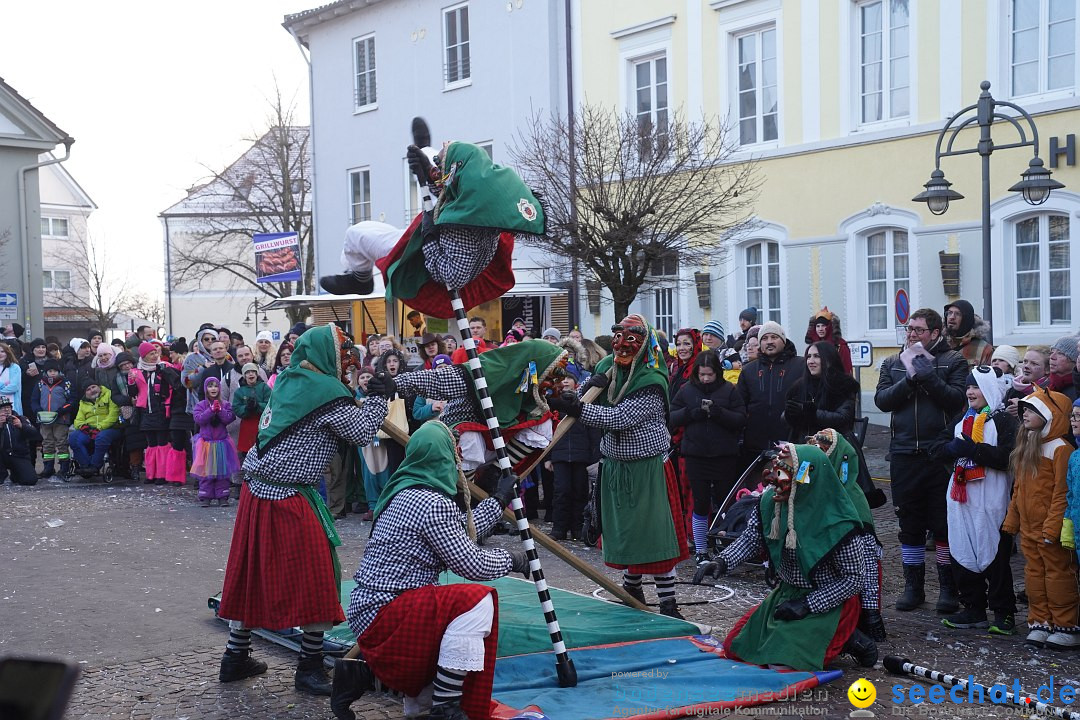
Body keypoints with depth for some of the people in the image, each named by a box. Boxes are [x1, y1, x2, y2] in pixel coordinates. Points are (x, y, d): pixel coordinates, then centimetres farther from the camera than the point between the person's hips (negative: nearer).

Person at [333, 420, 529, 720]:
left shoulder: (404, 492, 11)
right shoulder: (432, 503, -18)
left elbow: (460, 533, 24)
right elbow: (472, 564, -16)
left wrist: (499, 500, 31)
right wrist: (511, 559, 2)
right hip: (383, 617, -10)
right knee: (477, 601, -20)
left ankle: (367, 673, 12)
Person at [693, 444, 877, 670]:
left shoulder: (838, 525, -27)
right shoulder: (770, 502, -13)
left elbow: (854, 579, -18)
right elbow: (750, 539, -2)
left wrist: (808, 605, -22)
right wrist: (722, 562, -21)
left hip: (828, 602, -7)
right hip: (788, 593, 7)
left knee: (783, 663, -21)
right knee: (733, 648, 8)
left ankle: (846, 640, 3)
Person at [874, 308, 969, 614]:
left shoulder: (954, 361, 3)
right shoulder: (893, 363, 13)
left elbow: (957, 399, -12)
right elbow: (882, 400, 0)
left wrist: (927, 375, -16)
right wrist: (909, 380, -11)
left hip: (940, 454, -3)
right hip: (904, 454, 3)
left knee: (944, 523, 0)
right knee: (909, 524, 9)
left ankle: (948, 587, 11)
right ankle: (913, 586, 19)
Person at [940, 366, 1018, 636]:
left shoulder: (1003, 420, -7)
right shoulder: (965, 419, 19)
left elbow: (1006, 457, -19)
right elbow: (950, 449, 28)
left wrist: (971, 449, -20)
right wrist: (952, 448, 5)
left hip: (990, 501, -8)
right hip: (962, 499, 8)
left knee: (995, 557, -2)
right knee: (962, 554, 9)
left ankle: (1004, 613, 7)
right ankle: (973, 609, 19)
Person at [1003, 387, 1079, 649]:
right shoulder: (1025, 447, 14)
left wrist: (1052, 526, -20)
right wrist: (1011, 520, 16)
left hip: (1050, 529, -8)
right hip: (1028, 528, 8)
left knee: (1058, 574, -1)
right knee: (1035, 574, 11)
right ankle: (1040, 623, 18)